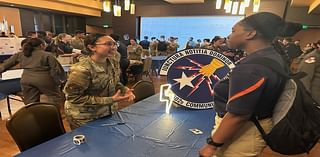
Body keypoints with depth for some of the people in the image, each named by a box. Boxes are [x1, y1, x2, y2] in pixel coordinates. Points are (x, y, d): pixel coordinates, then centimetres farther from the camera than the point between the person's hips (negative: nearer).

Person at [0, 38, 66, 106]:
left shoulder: (20, 55, 15)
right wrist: (63, 78, 6)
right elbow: (56, 68, -3)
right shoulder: (47, 55, -1)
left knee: (30, 102, 14)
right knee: (57, 97, 6)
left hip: (26, 79, 5)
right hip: (43, 79, -5)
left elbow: (6, 64, 23)